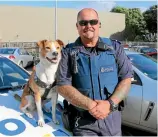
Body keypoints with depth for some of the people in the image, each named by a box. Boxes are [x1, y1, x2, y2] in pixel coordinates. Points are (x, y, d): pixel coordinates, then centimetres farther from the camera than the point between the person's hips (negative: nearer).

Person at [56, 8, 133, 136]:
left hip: (112, 118, 2)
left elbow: (126, 79, -2)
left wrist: (110, 104, -17)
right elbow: (63, 86, -9)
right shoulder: (68, 52, -4)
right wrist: (91, 105, -19)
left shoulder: (114, 47, 0)